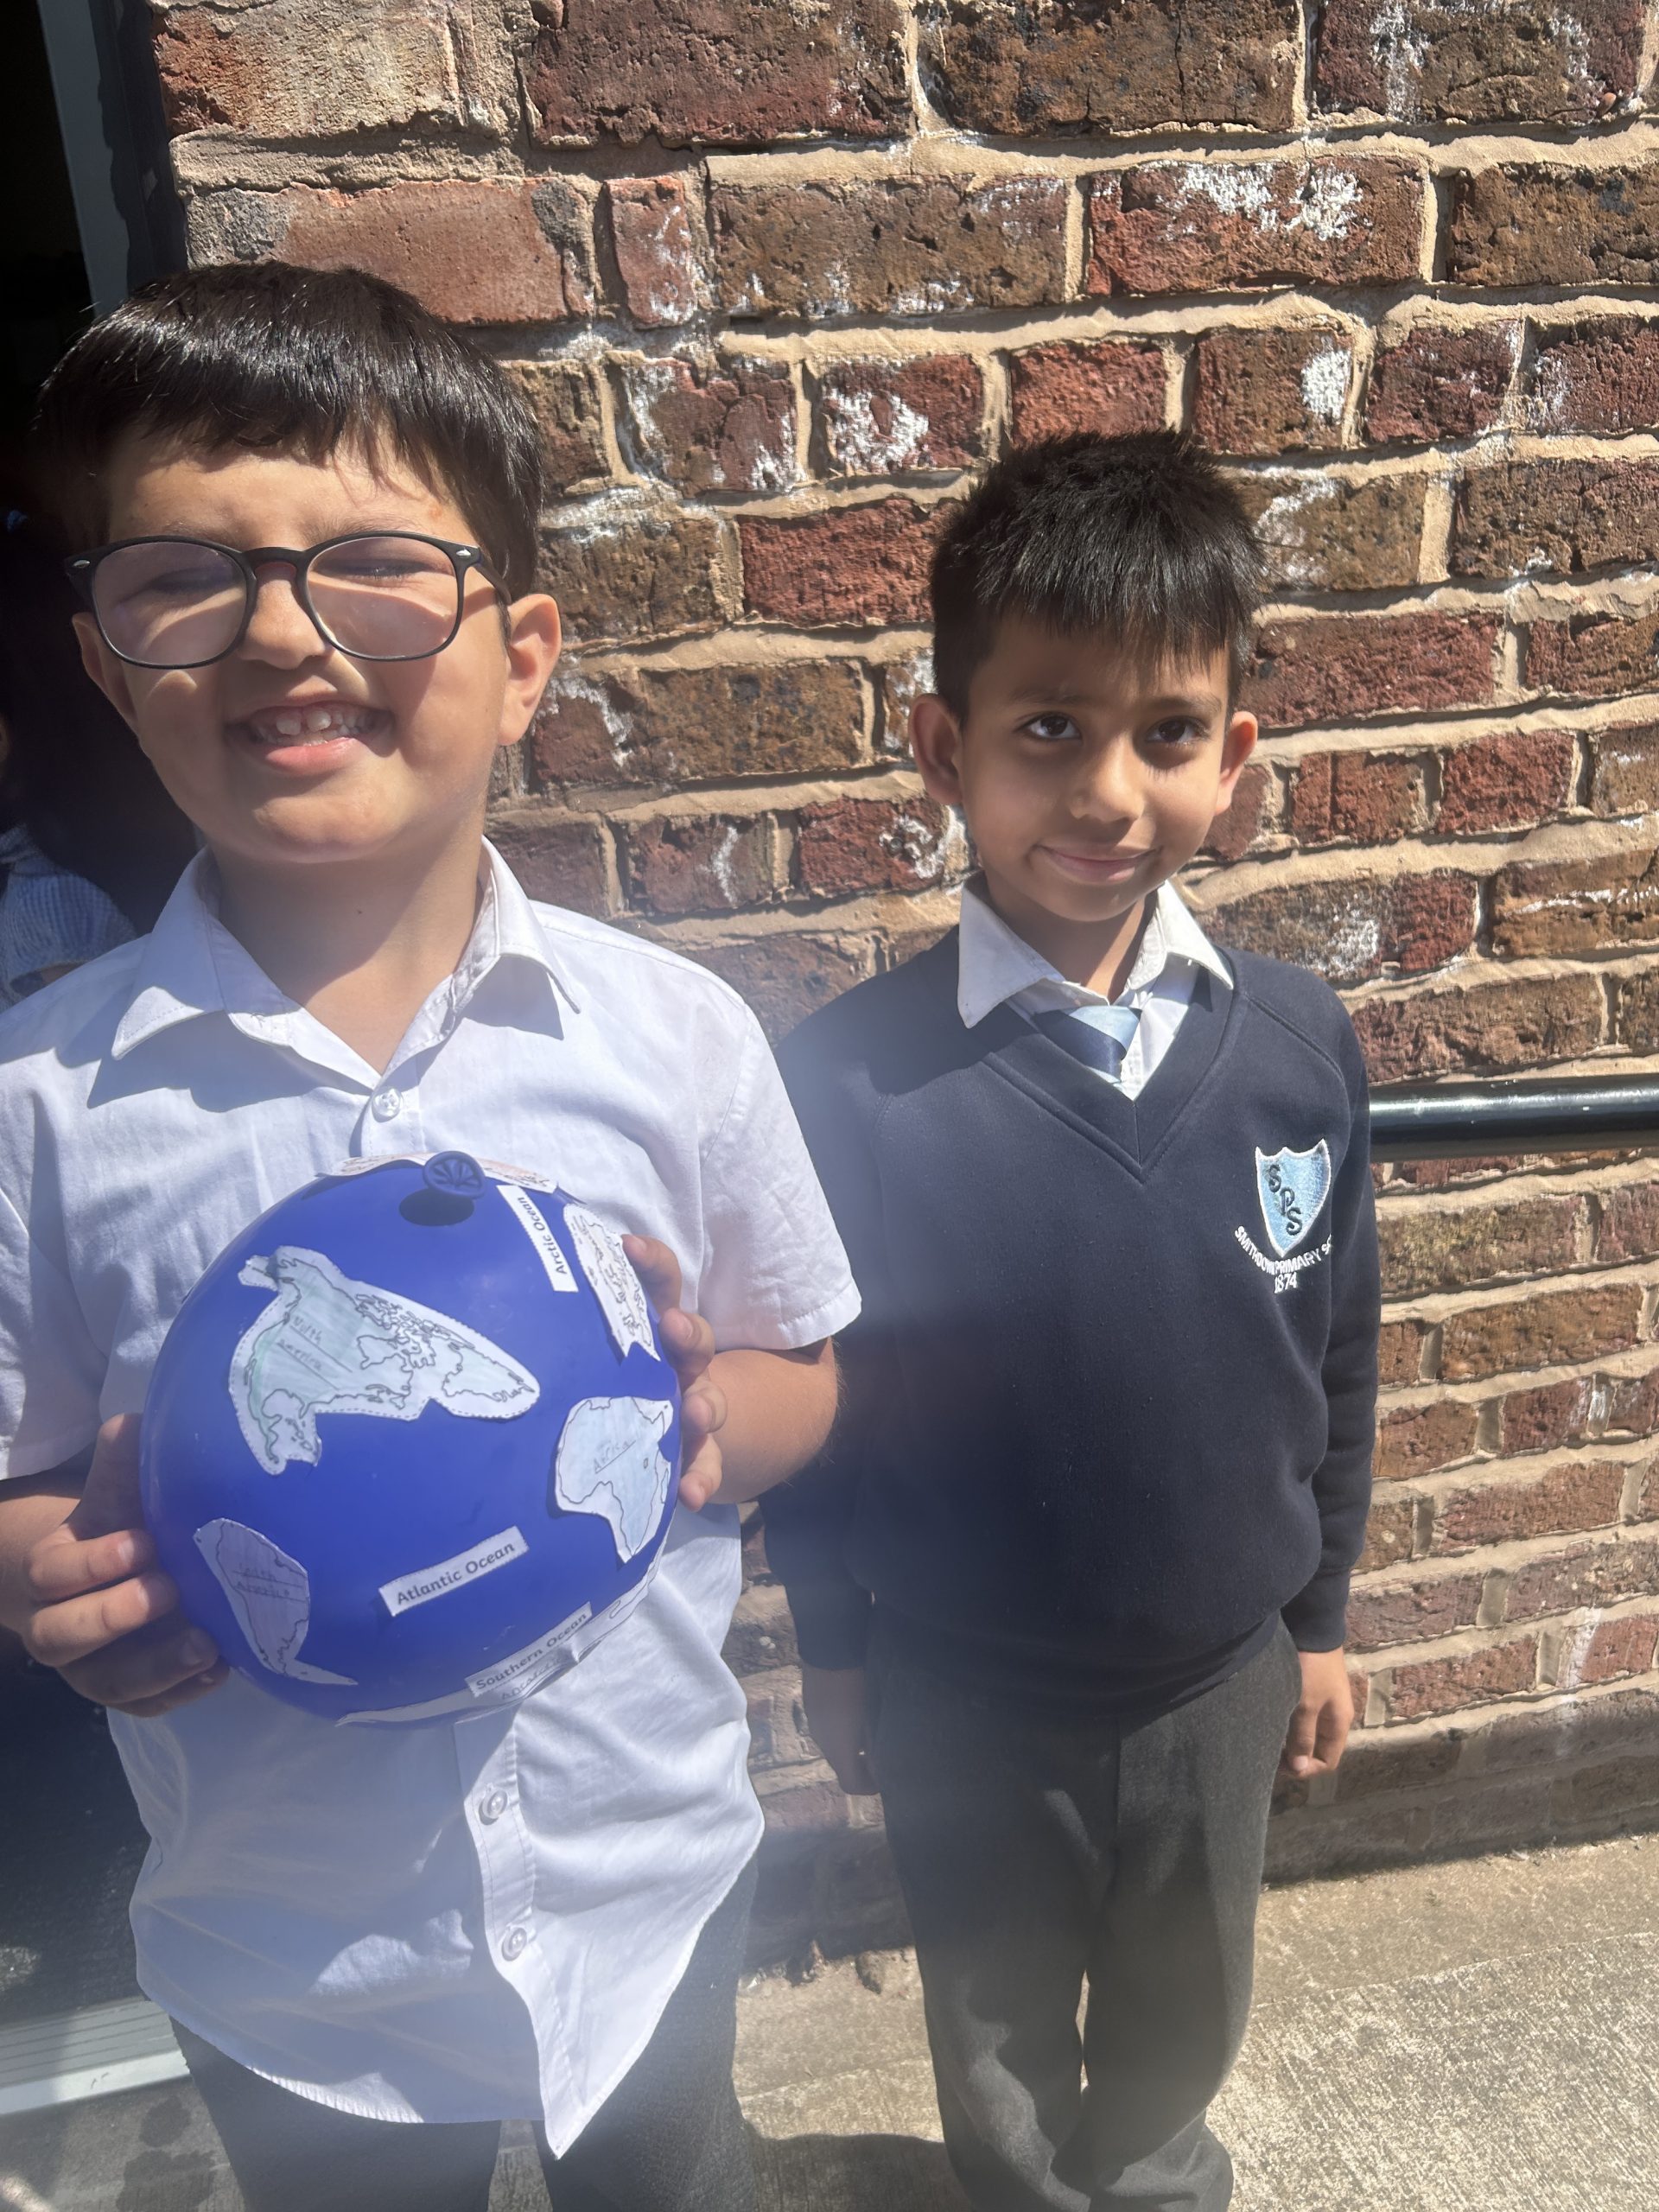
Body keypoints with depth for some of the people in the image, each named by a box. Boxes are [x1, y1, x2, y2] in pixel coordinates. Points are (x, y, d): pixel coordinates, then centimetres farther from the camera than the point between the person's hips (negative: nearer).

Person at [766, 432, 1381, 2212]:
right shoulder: (850, 1075, -24)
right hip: (967, 1696, -2)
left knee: (1185, 2005, 31)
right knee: (1000, 2018, 27)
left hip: (1221, 1674, 3)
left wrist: (1320, 1614, 7)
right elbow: (811, 1393, -11)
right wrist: (832, 1646, 0)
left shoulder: (1296, 1043, -15)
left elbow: (1336, 1355, -2)